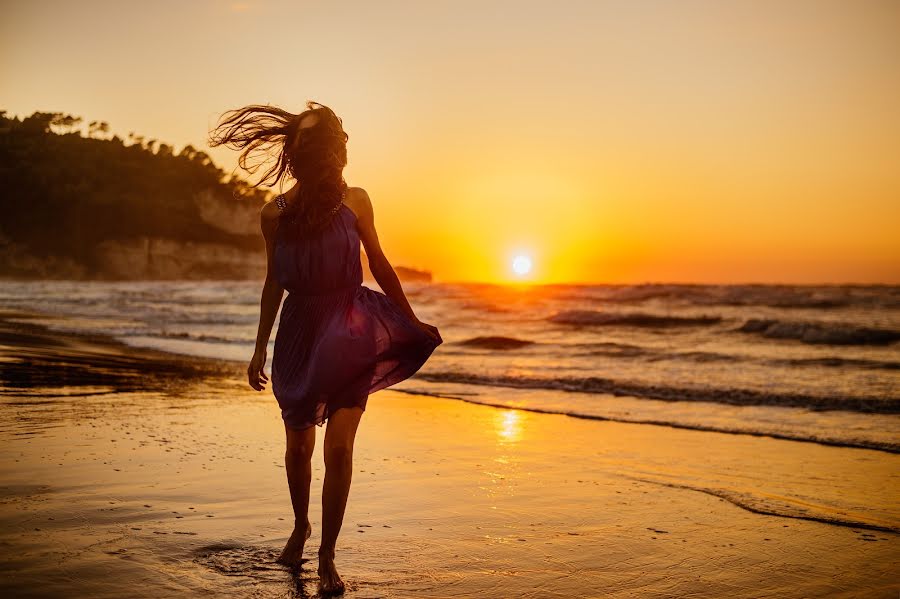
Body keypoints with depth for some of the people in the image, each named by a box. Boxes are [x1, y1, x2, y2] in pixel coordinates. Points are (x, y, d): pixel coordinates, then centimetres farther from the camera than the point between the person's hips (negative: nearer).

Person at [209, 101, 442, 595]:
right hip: (299, 336, 2)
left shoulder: (354, 202, -6)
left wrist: (412, 321, 13)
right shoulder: (275, 214, -5)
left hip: (351, 335, -1)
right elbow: (273, 283, 6)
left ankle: (327, 558, 3)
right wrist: (259, 349, 8)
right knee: (299, 446, 14)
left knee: (339, 446, -10)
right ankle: (300, 527, 41)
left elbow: (378, 264, 6)